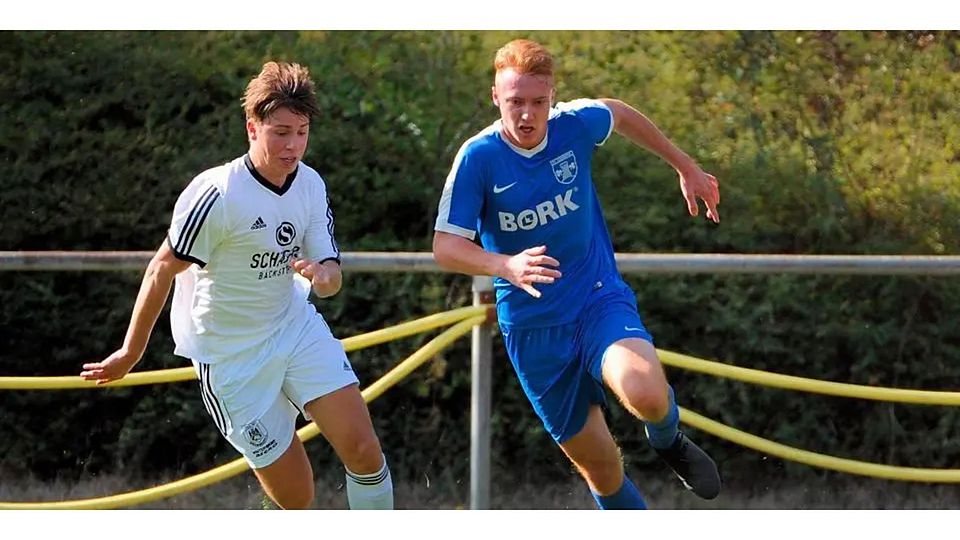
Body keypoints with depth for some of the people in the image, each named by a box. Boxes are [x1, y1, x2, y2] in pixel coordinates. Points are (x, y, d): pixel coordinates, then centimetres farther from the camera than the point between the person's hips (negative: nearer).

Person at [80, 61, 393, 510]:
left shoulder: (311, 186, -4)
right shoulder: (217, 195, -23)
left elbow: (331, 274, -1)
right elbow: (162, 270, -13)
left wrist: (323, 275, -27)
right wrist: (131, 352, -5)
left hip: (297, 326, 5)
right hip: (230, 353, -5)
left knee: (363, 448, -9)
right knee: (296, 498, -6)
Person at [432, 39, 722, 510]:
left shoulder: (575, 125, -9)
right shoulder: (478, 157, -15)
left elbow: (621, 114, 15)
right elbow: (445, 246, -16)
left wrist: (686, 168, 23)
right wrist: (505, 266, -35)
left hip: (601, 299, 0)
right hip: (532, 327, 0)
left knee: (646, 395, -30)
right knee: (599, 466, 3)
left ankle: (667, 440, 6)